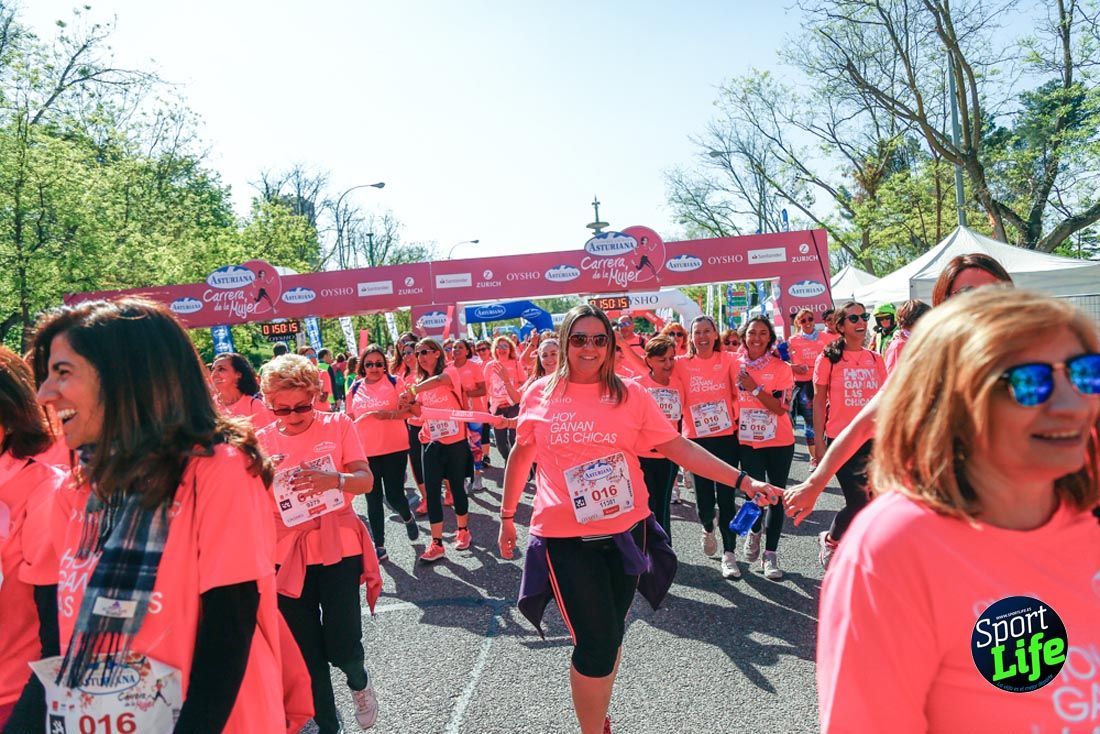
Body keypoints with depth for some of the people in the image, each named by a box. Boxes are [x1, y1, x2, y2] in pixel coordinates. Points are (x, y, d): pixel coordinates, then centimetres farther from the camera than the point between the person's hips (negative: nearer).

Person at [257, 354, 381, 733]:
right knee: (307, 652, 8)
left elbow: (366, 480, -9)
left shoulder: (338, 425, -3)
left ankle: (359, 681, 35)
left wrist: (333, 480, -27)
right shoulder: (262, 441, 1)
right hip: (287, 555, 2)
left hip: (338, 547, -1)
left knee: (342, 646, -1)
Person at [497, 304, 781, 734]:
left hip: (625, 532, 2)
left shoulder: (630, 395, -1)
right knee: (595, 642, -3)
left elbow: (680, 448, -2)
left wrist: (742, 481, -8)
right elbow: (521, 455, 11)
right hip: (565, 537, -2)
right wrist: (506, 516, 15)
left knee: (612, 635, 17)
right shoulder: (540, 394, -1)